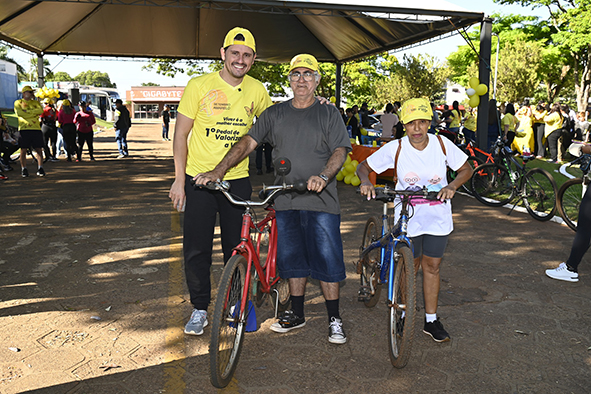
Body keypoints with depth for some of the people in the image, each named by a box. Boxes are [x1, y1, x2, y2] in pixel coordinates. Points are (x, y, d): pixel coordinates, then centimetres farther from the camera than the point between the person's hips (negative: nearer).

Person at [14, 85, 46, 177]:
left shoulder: (36, 102, 18)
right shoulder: (18, 103, 10)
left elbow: (40, 111, -3)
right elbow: (20, 113, -8)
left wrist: (27, 111, -8)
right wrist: (34, 114, -6)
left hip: (36, 128, 2)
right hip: (24, 129, -2)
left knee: (39, 149, -1)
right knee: (23, 150, -1)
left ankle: (40, 169, 6)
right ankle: (24, 169, 8)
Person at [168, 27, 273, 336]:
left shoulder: (256, 90, 2)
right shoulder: (199, 85, -7)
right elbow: (181, 134, -4)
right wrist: (179, 180, -8)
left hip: (237, 180, 2)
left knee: (237, 247, 9)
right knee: (197, 248, 2)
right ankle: (199, 308, 20)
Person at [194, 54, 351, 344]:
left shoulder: (329, 114, 5)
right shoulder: (274, 114, 11)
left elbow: (340, 151, -5)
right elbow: (248, 141, 3)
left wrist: (323, 176, -26)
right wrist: (219, 171, -9)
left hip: (321, 201, -3)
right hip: (285, 201, 3)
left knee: (326, 260, -1)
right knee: (293, 258, 12)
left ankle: (334, 319, 14)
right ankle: (296, 314, 28)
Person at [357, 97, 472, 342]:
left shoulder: (442, 144, -10)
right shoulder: (395, 148, -13)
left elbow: (466, 169, 2)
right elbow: (363, 166, -6)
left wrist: (452, 186, -17)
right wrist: (366, 183, -27)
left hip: (437, 216, 2)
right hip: (407, 215, -1)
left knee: (432, 267, 8)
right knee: (411, 266, 9)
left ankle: (431, 321, 21)